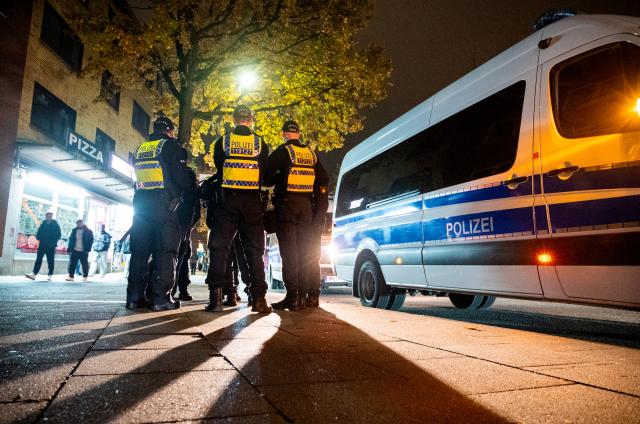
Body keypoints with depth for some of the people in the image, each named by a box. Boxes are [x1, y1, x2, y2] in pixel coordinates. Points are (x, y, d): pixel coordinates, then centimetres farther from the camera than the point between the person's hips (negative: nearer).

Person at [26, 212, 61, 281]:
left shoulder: (55, 225, 3)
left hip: (51, 246, -2)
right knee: (38, 259, -1)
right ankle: (34, 274, -1)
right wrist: (38, 237, -6)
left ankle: (50, 275, 8)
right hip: (42, 245, 3)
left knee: (50, 261, 2)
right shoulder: (43, 224, 10)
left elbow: (58, 234, 1)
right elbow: (39, 233, 13)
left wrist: (54, 242, -7)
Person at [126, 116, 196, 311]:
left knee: (139, 250, 9)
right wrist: (193, 185, 9)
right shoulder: (171, 147, -1)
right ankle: (161, 297, -7)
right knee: (166, 251, -4)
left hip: (141, 203, 6)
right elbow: (182, 179, -9)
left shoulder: (139, 150, 20)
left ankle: (135, 296, 9)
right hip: (164, 205, -6)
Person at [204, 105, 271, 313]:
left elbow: (218, 169, 13)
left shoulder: (223, 141, 6)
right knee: (255, 249, 3)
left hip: (227, 199, 0)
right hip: (252, 201, 1)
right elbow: (265, 173, 11)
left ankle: (216, 296, -4)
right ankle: (259, 298, 0)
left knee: (220, 247, 3)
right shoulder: (260, 143, 6)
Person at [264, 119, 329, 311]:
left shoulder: (282, 152, -4)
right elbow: (324, 180, 15)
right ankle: (302, 295, 12)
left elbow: (267, 177, -11)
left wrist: (279, 179, 9)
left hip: (287, 204, -5)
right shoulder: (311, 154, 12)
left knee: (289, 252, -4)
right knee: (304, 251, 9)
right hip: (306, 205, 5)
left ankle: (292, 297, -5)